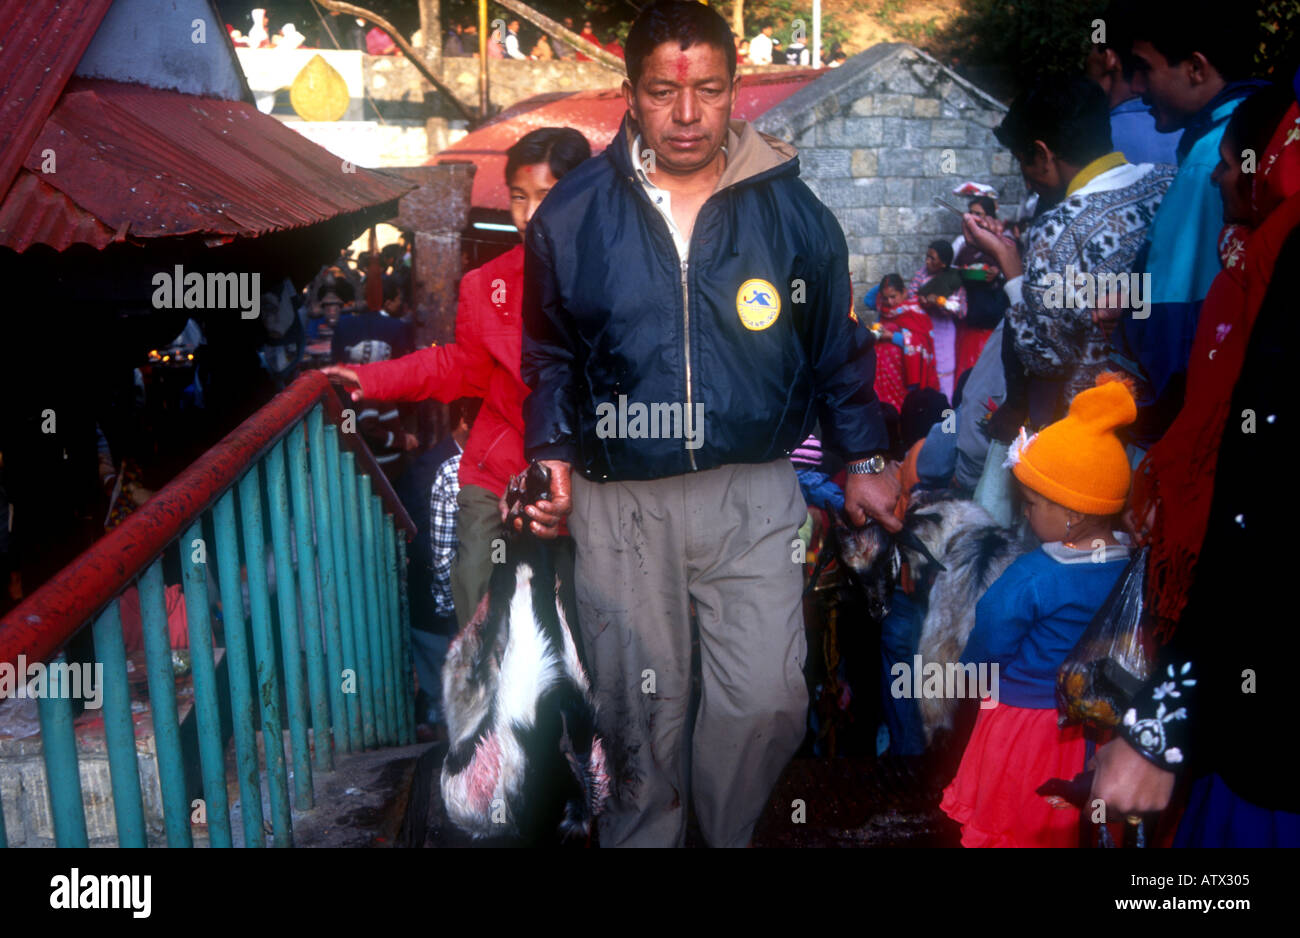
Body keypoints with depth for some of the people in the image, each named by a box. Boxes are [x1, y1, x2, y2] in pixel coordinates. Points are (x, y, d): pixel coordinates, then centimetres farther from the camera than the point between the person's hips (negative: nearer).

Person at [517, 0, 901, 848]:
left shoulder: (793, 213, 1)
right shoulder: (571, 218, 1)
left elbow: (837, 349, 11)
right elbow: (550, 355, 12)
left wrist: (864, 459, 10)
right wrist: (553, 455, 1)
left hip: (753, 492, 0)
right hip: (621, 500, 0)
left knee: (769, 701, -2)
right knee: (643, 712, 11)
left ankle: (728, 831, 29)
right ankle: (643, 836, 36)